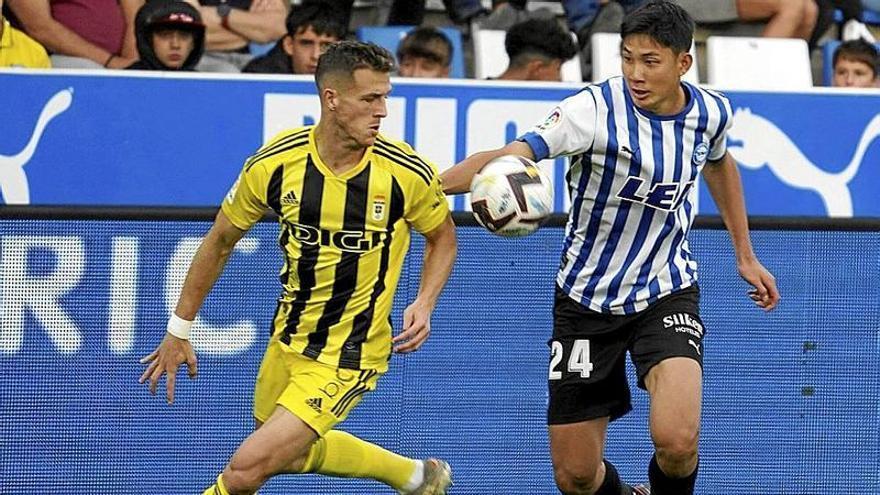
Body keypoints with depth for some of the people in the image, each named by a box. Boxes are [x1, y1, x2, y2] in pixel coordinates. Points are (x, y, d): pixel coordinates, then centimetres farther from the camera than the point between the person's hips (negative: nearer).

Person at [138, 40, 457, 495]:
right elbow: (221, 240, 2)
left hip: (349, 356, -5)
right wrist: (179, 329, 6)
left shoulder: (408, 174, -19)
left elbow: (443, 237, 2)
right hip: (288, 338, 5)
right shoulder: (273, 164, -14)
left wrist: (424, 304, -15)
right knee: (293, 452, 29)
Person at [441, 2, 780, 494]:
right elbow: (510, 158, -35)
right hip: (587, 301, -1)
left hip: (668, 293, 1)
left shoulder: (711, 112, -6)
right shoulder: (595, 110, -21)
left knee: (676, 441, -24)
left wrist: (746, 256, 25)